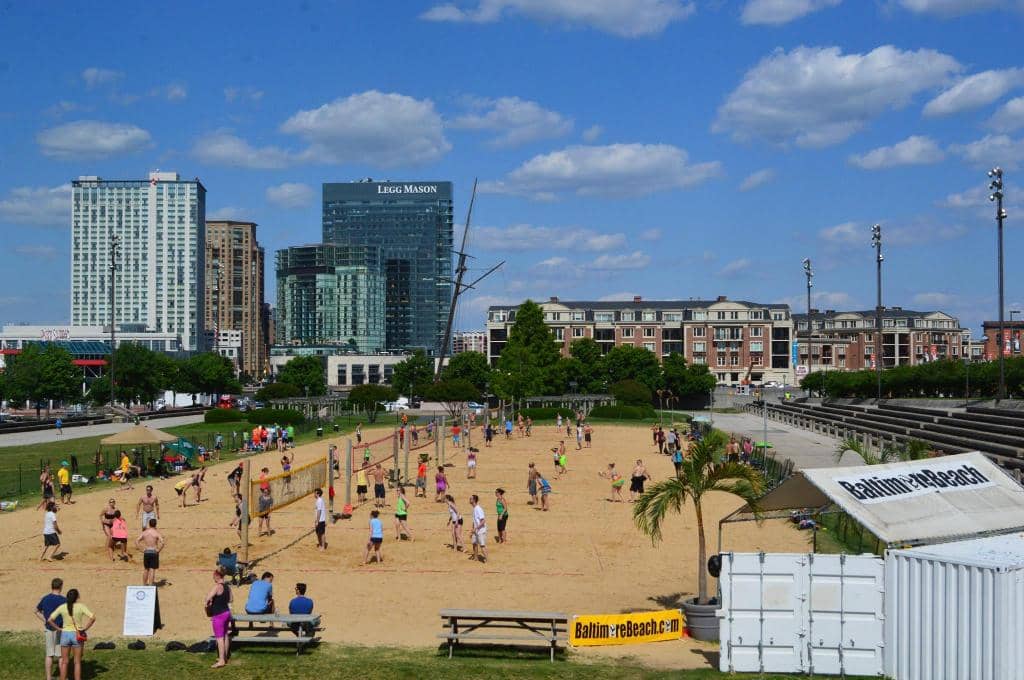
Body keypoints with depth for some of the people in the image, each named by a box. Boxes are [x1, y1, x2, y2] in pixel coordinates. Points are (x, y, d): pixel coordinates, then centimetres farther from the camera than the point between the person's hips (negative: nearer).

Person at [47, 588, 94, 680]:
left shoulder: (62, 607, -3)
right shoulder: (81, 606, -9)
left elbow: (49, 620, -7)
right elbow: (93, 618, -18)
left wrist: (59, 629, 2)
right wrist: (85, 629, -7)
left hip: (65, 635, 2)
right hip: (77, 636, -2)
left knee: (64, 662, 11)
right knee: (77, 662, 6)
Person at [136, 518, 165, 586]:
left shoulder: (144, 532, 4)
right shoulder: (157, 533, -8)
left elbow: (136, 541, -2)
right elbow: (162, 543, -21)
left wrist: (142, 549, 1)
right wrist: (158, 550, -8)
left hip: (146, 552, 4)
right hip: (154, 552, -4)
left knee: (146, 569, 17)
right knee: (152, 570, -1)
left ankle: (144, 584, 24)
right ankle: (150, 585, -3)